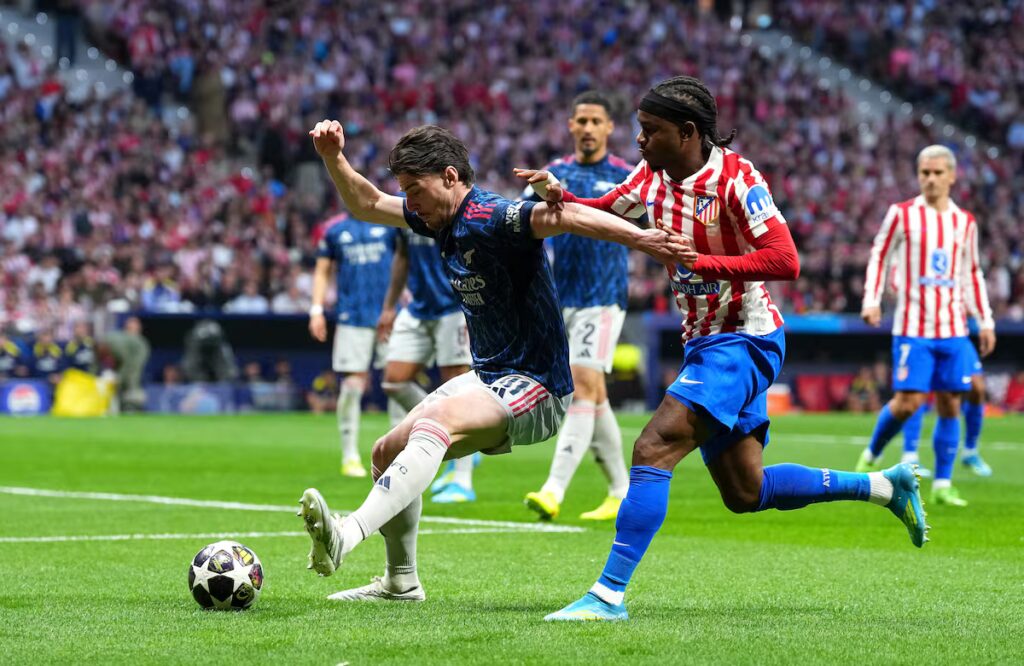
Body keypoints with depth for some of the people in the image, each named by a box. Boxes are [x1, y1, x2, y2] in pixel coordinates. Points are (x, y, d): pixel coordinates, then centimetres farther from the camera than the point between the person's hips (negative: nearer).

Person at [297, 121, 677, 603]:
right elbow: (367, 206, 22)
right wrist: (334, 159, 5)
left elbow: (563, 216, -37)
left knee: (435, 421, -35)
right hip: (488, 378, 10)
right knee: (388, 451, 14)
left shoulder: (491, 218, -20)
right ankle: (400, 582, 29)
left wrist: (638, 238, -53)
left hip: (535, 389, -10)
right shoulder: (439, 217, 7)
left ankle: (349, 533, -53)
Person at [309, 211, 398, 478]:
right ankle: (350, 456, 4)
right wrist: (317, 310, 5)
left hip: (389, 316, 0)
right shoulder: (335, 228, 10)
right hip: (352, 318, 0)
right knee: (352, 385, -4)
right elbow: (322, 272, 14)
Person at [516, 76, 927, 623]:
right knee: (745, 493, 14)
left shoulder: (736, 179, -18)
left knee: (653, 450, -22)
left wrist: (703, 262, -33)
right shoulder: (653, 176, 4)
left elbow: (785, 261, -24)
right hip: (704, 345, 9)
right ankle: (883, 485, 27)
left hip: (742, 341, -9)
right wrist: (558, 196, -9)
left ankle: (609, 594, -24)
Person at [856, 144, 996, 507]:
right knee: (908, 400, -11)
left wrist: (985, 320, 15)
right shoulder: (902, 215, 0)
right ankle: (871, 455, 14)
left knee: (950, 404, 0)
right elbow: (879, 256, 7)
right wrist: (871, 300, -5)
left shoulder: (965, 222, 10)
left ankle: (942, 484, 6)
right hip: (913, 325, -3)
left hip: (953, 328, 4)